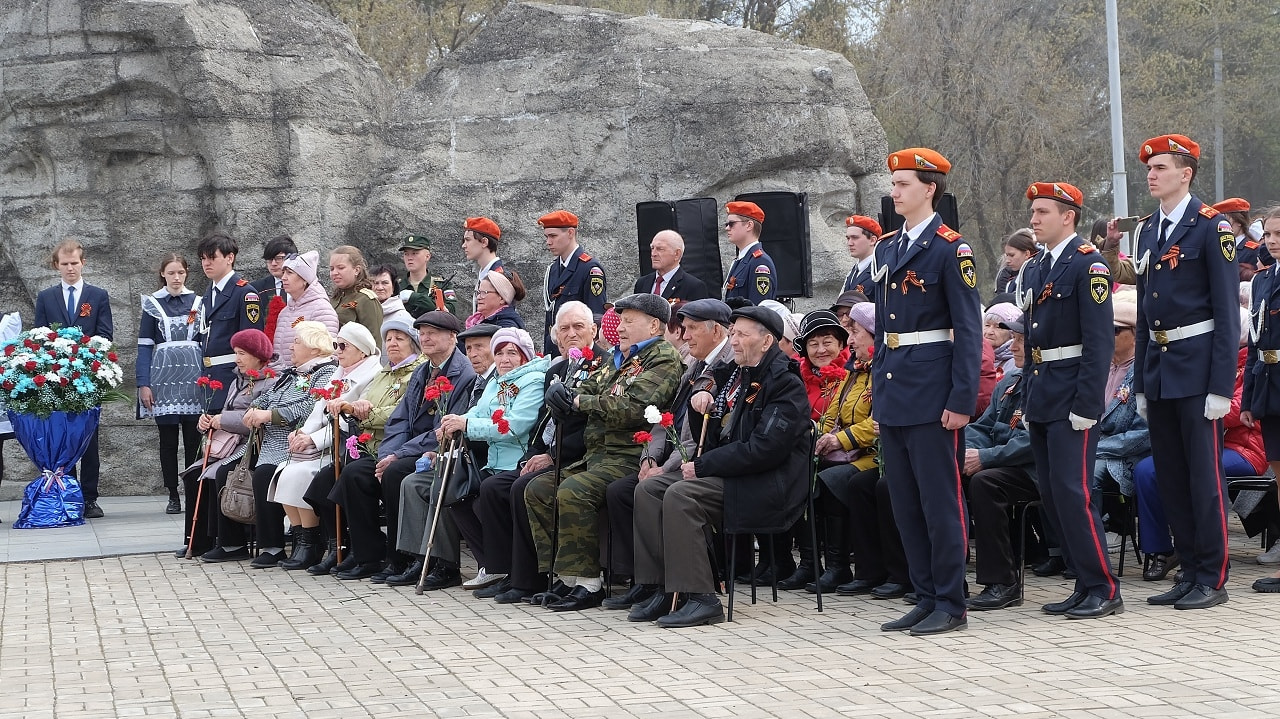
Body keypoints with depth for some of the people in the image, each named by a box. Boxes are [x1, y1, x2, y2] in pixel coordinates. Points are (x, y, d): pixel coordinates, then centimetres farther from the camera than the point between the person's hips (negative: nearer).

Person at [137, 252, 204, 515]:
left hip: (194, 375, 1)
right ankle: (173, 496, 8)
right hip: (164, 375, -1)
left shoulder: (197, 303, 9)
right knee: (168, 439, 2)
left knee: (194, 438, -1)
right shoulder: (152, 304, 5)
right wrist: (143, 384, -4)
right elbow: (145, 346, 3)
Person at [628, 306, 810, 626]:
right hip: (723, 470, 9)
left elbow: (764, 449, -22)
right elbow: (708, 435, 25)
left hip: (764, 484, -9)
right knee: (648, 489, -6)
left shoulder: (786, 383, -11)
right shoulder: (732, 374, 16)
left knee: (680, 495, -27)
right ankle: (664, 590, -9)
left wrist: (702, 467, -18)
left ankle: (700, 598, -27)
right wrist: (700, 401, 3)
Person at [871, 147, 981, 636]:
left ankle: (951, 605, 4)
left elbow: (969, 330, -11)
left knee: (939, 500, -3)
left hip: (931, 391, -8)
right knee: (905, 501, 10)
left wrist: (962, 400, -16)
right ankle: (927, 598, 18)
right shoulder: (886, 248, 14)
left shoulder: (950, 249, -8)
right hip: (892, 391, 8)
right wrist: (878, 386, 15)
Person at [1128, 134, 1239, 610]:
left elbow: (1227, 311, -11)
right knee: (1170, 479, 9)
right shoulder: (1148, 231, 13)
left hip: (1197, 366, -7)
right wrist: (1141, 383, 13)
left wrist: (1221, 386, -15)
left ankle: (1213, 580, 3)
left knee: (1204, 477, -4)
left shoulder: (1211, 226, -8)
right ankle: (1190, 573, 17)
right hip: (1158, 367, 7)